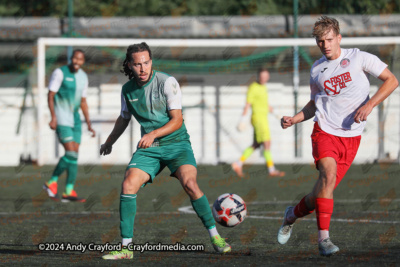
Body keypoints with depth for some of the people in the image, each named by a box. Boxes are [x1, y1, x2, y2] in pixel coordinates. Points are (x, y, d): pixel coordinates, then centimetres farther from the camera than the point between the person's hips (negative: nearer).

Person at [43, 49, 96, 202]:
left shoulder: (83, 77, 11)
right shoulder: (60, 73, -9)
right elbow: (50, 96, -10)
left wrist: (89, 124, 13)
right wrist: (53, 117, -21)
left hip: (75, 119, 7)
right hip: (61, 119, -7)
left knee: (74, 155, 1)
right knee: (71, 153, -15)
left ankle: (68, 192, 2)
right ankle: (52, 183, 0)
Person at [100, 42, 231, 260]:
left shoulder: (167, 82, -11)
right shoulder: (128, 89, 4)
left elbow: (177, 120, -14)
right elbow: (124, 118, 24)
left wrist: (154, 134, -29)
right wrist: (109, 142, 35)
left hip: (176, 143, -4)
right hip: (148, 148, 4)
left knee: (189, 184, -26)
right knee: (128, 185, -18)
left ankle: (215, 237, -11)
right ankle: (125, 248, -12)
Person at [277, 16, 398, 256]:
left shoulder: (359, 58, 0)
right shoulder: (317, 70, 10)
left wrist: (369, 104, -13)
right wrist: (294, 120, 7)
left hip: (351, 135, -1)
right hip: (325, 130, 1)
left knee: (325, 190, -3)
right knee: (328, 174, -26)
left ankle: (293, 214, 27)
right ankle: (324, 237, -25)